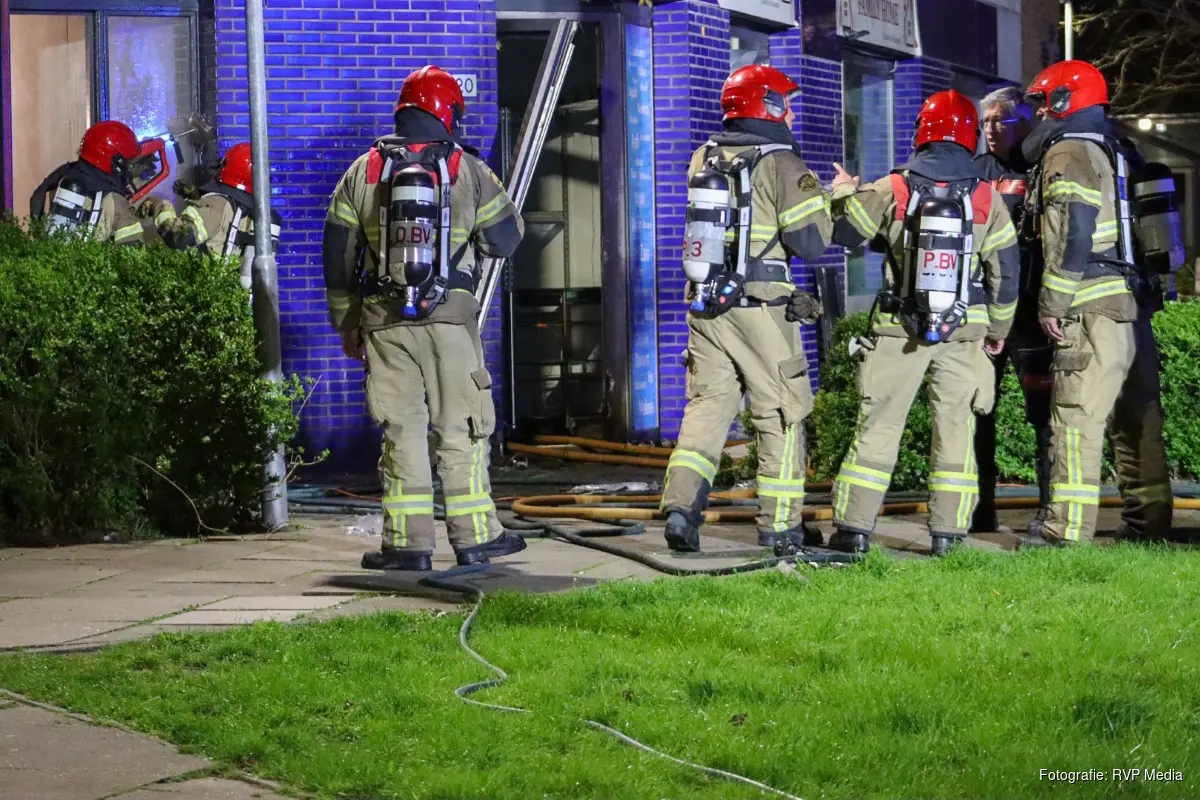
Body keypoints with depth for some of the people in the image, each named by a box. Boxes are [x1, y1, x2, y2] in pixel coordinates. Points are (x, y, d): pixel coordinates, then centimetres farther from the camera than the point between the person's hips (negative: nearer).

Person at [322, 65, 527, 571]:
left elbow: (337, 254, 8)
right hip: (450, 317, -1)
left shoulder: (362, 172, 7)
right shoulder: (468, 169, 2)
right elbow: (506, 238, 7)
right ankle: (474, 536, 8)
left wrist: (346, 322, 16)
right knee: (460, 429, 5)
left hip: (384, 321, 1)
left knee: (401, 430, 4)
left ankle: (409, 542, 3)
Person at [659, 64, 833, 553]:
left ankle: (681, 504, -7)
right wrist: (818, 198, 8)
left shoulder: (703, 160, 9)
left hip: (706, 306, 5)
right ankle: (779, 523, 9)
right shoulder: (781, 164, -9)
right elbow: (811, 241, -10)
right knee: (780, 417, 6)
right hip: (760, 309, -5)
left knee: (706, 406, 9)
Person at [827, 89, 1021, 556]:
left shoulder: (893, 189, -7)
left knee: (878, 425, 5)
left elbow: (842, 232, 3)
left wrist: (843, 191, 23)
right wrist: (997, 329, 16)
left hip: (899, 326, -1)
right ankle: (948, 532, 6)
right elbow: (1005, 271, 2)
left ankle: (855, 527, 4)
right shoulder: (986, 197, -3)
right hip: (965, 329, 1)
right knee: (955, 428, 8)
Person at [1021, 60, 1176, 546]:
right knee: (1136, 419, 12)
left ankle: (1068, 528, -14)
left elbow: (1071, 234, -17)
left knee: (1076, 416, -11)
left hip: (1094, 310, -9)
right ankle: (1149, 520, 16)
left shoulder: (1068, 154, -7)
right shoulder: (1119, 153, 22)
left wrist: (1052, 304, -16)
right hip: (1136, 305, 9)